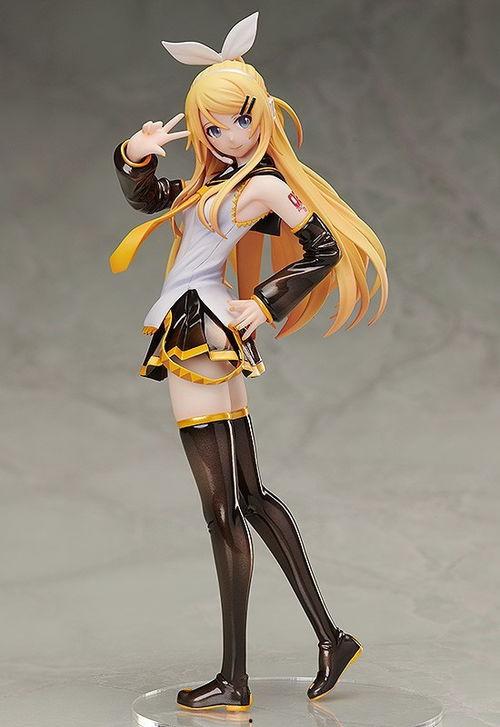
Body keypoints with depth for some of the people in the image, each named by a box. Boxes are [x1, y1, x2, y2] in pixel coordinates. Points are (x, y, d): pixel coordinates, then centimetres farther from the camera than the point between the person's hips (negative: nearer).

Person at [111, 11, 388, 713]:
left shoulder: (265, 186, -9)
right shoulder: (214, 178, 16)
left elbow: (324, 250, -7)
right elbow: (147, 196, 26)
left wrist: (264, 304, -5)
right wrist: (136, 155, 5)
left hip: (201, 333, -9)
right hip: (194, 337, 9)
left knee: (222, 509, -7)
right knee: (250, 497, 12)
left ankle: (234, 682, -3)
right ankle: (330, 636, 16)